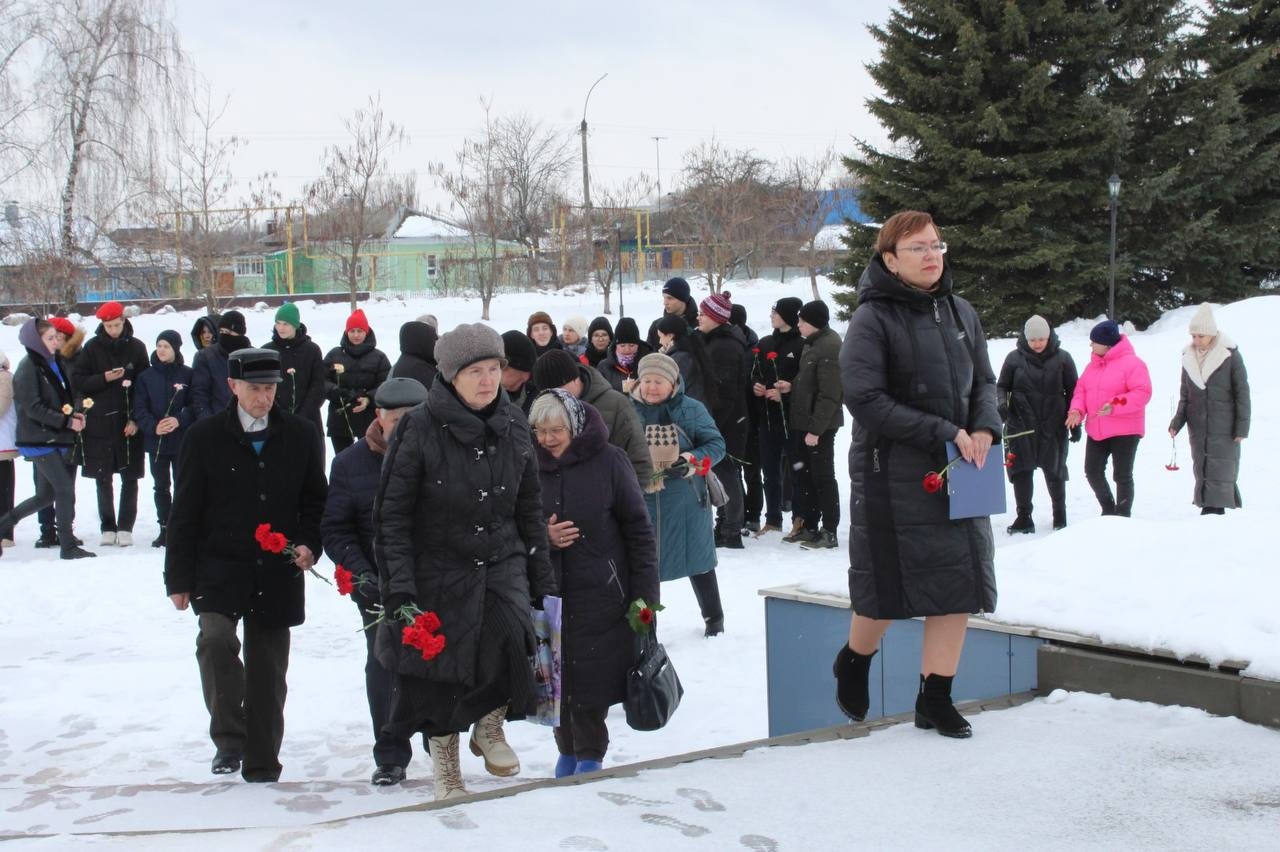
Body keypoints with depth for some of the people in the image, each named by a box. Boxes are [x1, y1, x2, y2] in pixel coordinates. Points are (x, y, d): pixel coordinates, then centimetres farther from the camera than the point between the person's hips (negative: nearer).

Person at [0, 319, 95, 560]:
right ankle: (68, 546, -2)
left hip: (58, 438, 8)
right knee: (65, 489, -9)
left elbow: (67, 397, 21)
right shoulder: (28, 368, -12)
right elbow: (33, 408, -17)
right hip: (38, 440, -8)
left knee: (45, 495, 12)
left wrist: (76, 414, 0)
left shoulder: (57, 363, 12)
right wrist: (67, 422, -20)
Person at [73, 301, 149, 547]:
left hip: (129, 423, -1)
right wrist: (104, 378, -14)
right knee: (103, 479, 5)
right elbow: (78, 382, 2)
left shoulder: (136, 347, 2)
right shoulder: (92, 347, 4)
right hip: (99, 422, 1)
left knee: (130, 478, 1)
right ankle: (107, 527, 14)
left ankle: (125, 527, 8)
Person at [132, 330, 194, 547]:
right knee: (161, 486, 8)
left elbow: (195, 405, -2)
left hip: (182, 439, -2)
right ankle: (165, 528, 15)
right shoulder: (146, 377, 5)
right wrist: (153, 426, -15)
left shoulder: (187, 374, -1)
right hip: (155, 440, 2)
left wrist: (179, 420, -18)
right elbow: (139, 408, 1)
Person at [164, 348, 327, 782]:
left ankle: (262, 762, 20)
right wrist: (179, 578, -1)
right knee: (216, 638, -24)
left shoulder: (300, 435, 5)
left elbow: (315, 500, 13)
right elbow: (185, 512, 1)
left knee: (268, 668, 7)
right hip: (219, 567, -2)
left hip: (278, 572, 2)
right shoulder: (205, 436, 0)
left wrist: (309, 543, -5)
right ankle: (228, 738, -8)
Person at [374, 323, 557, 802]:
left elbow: (529, 509, 11)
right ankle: (446, 767, 30)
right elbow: (392, 514, -9)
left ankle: (490, 726, 6)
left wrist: (542, 581, 10)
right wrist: (399, 590, -15)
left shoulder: (513, 426, 1)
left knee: (512, 636, -23)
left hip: (502, 562, 3)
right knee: (441, 669, 4)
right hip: (439, 568, -2)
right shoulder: (421, 429, -12)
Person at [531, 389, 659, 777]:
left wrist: (644, 593, -6)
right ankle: (567, 750, 23)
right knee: (557, 674, 6)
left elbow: (638, 527, -3)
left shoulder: (607, 460, -6)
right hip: (548, 593, 3)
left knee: (593, 674, -3)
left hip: (600, 593, -3)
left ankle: (589, 755, 11)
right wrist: (542, 538, -12)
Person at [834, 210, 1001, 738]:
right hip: (893, 474, -5)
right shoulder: (873, 319, -10)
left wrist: (985, 428, -5)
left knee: (960, 584, 4)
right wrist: (942, 433, -19)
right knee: (889, 588, 3)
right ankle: (852, 665, 33)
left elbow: (984, 382, 17)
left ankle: (935, 699, 16)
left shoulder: (960, 313, 8)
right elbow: (864, 398, -17)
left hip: (959, 473, 6)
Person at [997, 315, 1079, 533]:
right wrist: (1002, 403, -12)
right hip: (1021, 425, 0)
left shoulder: (1062, 358, 1)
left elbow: (1072, 392, 6)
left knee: (1055, 472, 8)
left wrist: (1075, 423, 4)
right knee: (1022, 471, 0)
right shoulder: (1015, 358, 1)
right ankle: (1024, 518, 10)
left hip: (1053, 426, 0)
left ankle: (1060, 516, 24)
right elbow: (1002, 386, 9)